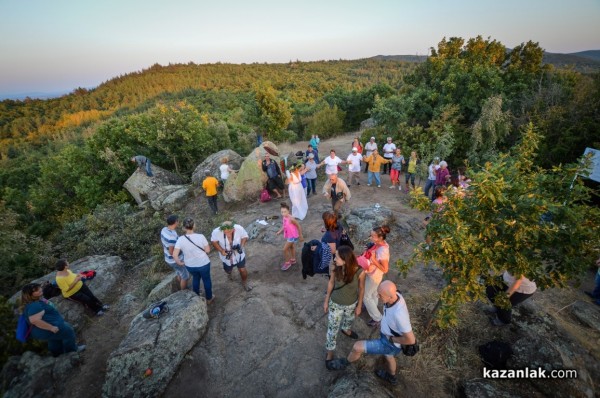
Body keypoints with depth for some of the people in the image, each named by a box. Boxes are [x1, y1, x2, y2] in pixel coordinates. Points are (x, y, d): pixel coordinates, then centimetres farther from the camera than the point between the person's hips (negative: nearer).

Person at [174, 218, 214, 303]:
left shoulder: (180, 239, -17)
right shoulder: (200, 236, -23)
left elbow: (174, 255, -18)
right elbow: (208, 250, -14)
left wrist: (180, 263, -1)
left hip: (190, 265, 3)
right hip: (203, 264, -3)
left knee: (195, 278, 32)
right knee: (206, 279, 22)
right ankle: (209, 298, 40)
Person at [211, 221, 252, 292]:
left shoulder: (239, 229, -34)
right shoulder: (216, 232, -35)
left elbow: (245, 237, -12)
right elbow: (214, 241, -13)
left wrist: (241, 246, -29)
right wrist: (221, 250, -26)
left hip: (239, 254, -1)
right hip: (226, 256, 1)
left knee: (242, 270, 12)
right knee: (228, 270, 26)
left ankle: (244, 283, 46)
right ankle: (229, 273, 66)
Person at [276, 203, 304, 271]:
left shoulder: (291, 219, -31)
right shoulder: (283, 217, -9)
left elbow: (299, 226, -21)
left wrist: (300, 236, -11)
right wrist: (280, 231, -8)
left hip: (293, 236, -8)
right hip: (288, 235, 8)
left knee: (285, 249, -2)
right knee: (291, 247, 26)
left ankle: (287, 263, 19)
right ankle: (293, 260, 48)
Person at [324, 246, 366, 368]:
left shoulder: (359, 272, -31)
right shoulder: (335, 268, -26)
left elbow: (361, 289, -12)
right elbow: (331, 283, -8)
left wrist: (359, 306, -2)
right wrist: (326, 301, 1)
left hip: (351, 304, 0)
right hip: (335, 304, 0)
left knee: (349, 321, 32)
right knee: (332, 329, 14)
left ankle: (346, 330, 67)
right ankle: (330, 353, 40)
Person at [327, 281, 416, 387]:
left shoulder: (399, 314, -43)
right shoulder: (395, 295, -19)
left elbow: (411, 340, -31)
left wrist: (391, 339, -17)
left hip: (391, 344, -7)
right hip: (388, 336, 7)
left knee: (357, 347, -3)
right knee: (388, 356, 36)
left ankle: (345, 362, 29)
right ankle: (391, 377, 66)